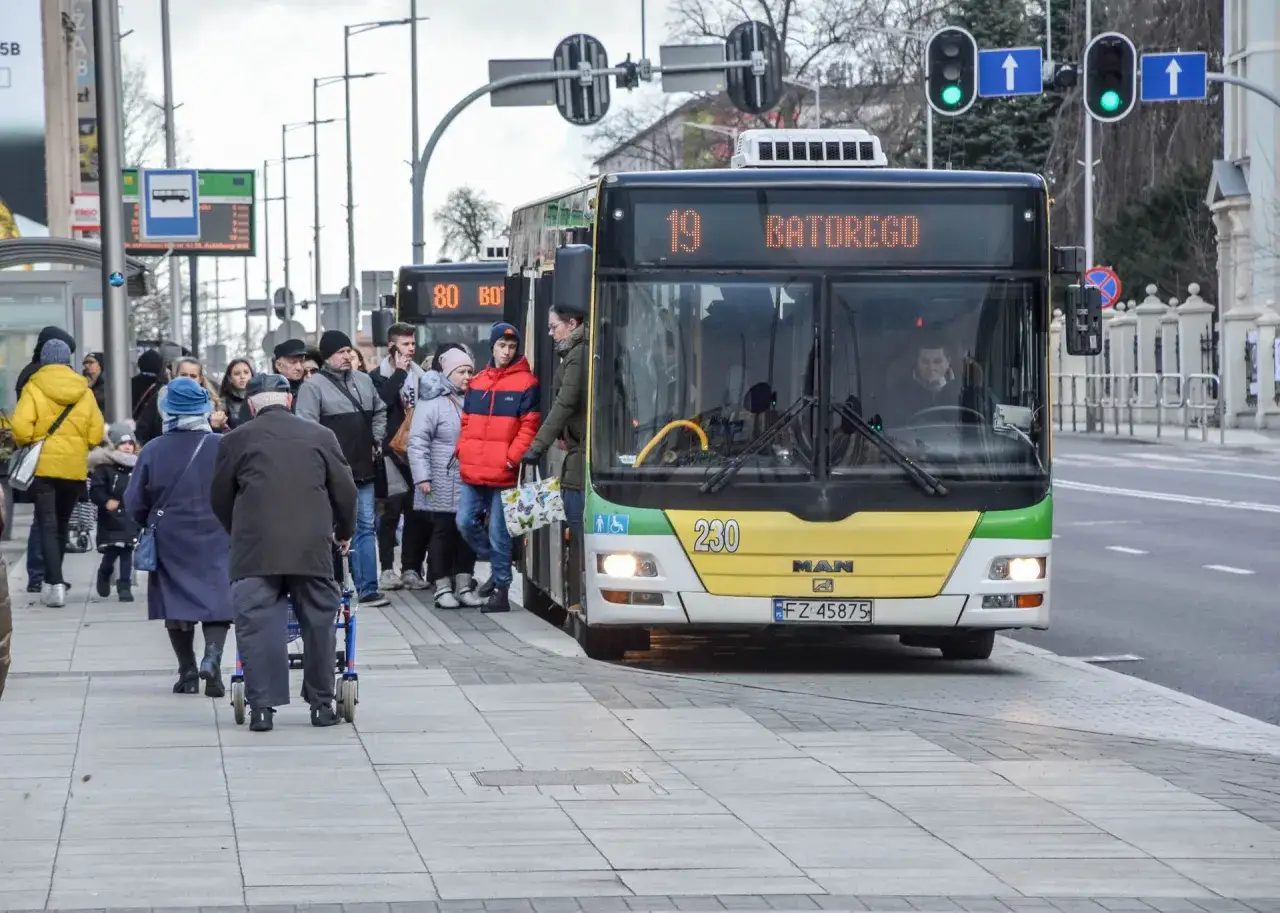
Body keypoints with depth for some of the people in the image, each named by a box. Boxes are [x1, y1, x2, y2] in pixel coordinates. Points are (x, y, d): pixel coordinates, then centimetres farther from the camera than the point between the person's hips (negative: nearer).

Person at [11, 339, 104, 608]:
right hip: (75, 467, 3)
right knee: (62, 524, 18)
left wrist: (25, 444, 4)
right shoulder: (84, 391, 3)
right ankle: (54, 578, 28)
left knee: (47, 524, -1)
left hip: (43, 465, -3)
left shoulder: (34, 388, -7)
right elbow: (96, 433, -1)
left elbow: (21, 427, -16)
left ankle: (55, 583, -14)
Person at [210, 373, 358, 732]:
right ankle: (321, 703, 13)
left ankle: (261, 706, -4)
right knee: (318, 624, 10)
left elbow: (219, 498, 11)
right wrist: (344, 531, 28)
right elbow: (345, 490, 11)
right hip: (312, 547, 1)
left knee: (257, 625, 1)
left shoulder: (237, 440, 5)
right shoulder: (320, 436, 8)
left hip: (255, 549, -1)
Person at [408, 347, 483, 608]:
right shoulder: (432, 402, -7)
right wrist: (422, 477, -16)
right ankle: (443, 588, 6)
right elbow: (418, 442, -10)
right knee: (444, 533, 1)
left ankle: (463, 586, 14)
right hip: (444, 485, -5)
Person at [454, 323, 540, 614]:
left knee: (498, 531, -3)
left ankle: (501, 588, 6)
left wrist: (512, 458, -14)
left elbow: (529, 426, -7)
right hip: (473, 471, 6)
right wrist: (464, 451, 6)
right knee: (466, 522, 6)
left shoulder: (525, 383, -3)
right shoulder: (477, 382, 14)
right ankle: (497, 567, 26)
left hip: (503, 472, -6)